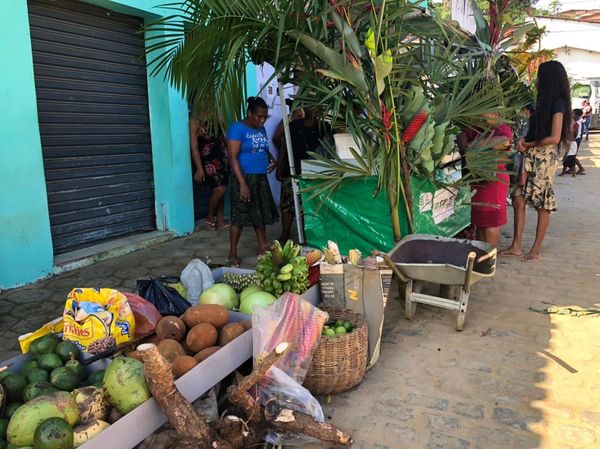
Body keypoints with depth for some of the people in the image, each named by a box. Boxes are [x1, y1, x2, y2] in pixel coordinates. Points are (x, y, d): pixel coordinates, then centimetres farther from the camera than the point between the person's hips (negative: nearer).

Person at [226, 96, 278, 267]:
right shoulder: (237, 128, -12)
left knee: (261, 214, 13)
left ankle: (263, 249, 23)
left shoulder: (261, 129, 11)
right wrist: (243, 184, -24)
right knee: (239, 216, -3)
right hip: (244, 178, -7)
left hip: (261, 178, 8)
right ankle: (232, 254, 8)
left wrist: (272, 159, 2)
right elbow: (233, 157, -17)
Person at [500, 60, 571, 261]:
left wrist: (529, 145, -7)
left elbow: (554, 137, -16)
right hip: (531, 156, 8)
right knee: (518, 200, 3)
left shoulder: (558, 102, -10)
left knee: (542, 204, 1)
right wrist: (524, 140, -1)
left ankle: (536, 249, 10)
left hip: (545, 157, -8)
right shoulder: (545, 100, 15)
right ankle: (516, 246, 9)